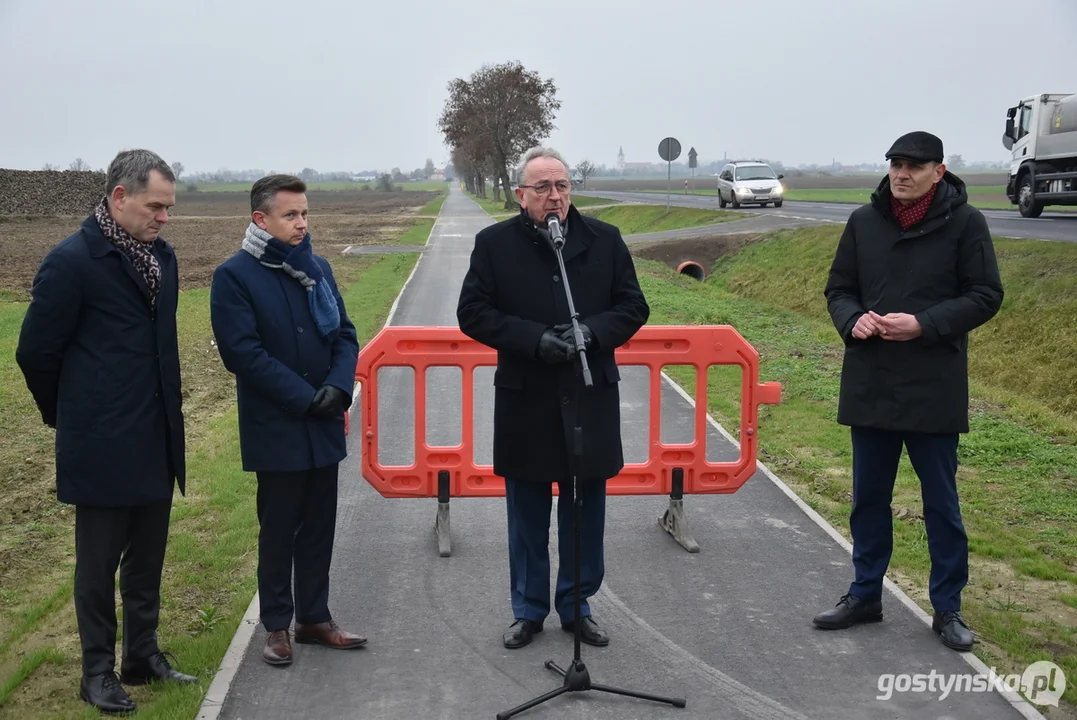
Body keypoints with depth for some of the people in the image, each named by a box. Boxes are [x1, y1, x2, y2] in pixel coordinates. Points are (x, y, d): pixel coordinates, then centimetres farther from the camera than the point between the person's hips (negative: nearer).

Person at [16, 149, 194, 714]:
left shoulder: (161, 255, 7)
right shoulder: (72, 261, -13)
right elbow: (36, 352, -7)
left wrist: (166, 408, 14)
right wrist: (67, 415, 5)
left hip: (156, 440, 6)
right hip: (102, 446, -6)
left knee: (147, 557, 16)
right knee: (99, 562, 7)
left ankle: (144, 656, 30)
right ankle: (98, 671, 21)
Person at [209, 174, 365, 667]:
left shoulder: (317, 267, 7)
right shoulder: (235, 275, -9)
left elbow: (345, 334, 8)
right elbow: (244, 353, -15)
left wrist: (338, 387, -10)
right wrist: (305, 398, -17)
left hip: (324, 425, 5)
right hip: (276, 429, -5)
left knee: (319, 525, 12)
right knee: (279, 529, 6)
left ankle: (314, 617, 26)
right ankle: (277, 626, 21)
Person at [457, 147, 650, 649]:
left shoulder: (605, 240, 3)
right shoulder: (495, 244, -2)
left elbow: (633, 307, 5)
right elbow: (473, 312, -4)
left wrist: (591, 332, -15)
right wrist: (535, 339, -17)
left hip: (591, 400, 2)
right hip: (525, 402, -1)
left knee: (586, 512, 11)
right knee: (527, 515, 10)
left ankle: (577, 607, 27)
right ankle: (528, 611, 26)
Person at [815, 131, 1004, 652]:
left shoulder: (965, 223, -5)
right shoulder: (864, 221, 5)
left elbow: (985, 296, -5)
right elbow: (838, 289, 10)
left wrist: (924, 325, -18)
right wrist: (853, 320, -12)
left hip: (934, 389, -3)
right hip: (870, 387, 4)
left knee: (941, 501, 8)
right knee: (868, 497, 14)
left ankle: (947, 608, 21)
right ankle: (865, 595, 29)